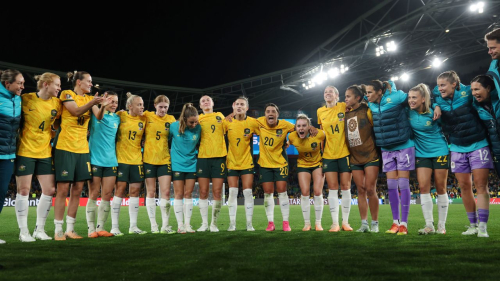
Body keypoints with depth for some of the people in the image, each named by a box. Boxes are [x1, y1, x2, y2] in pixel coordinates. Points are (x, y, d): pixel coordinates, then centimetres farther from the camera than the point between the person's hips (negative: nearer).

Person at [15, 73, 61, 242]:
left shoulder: (57, 103, 3)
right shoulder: (26, 99, -8)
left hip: (45, 153, 4)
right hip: (25, 152, -4)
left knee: (50, 190, 2)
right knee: (23, 190, 0)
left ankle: (39, 230, 17)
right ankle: (23, 232, 12)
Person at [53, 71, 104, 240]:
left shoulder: (89, 98, 14)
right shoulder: (67, 94, -1)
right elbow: (76, 111, -19)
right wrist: (92, 103, -33)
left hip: (83, 149, 6)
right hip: (65, 147, -5)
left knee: (77, 189, 5)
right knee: (63, 189, -4)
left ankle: (70, 229, 14)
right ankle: (58, 230, 5)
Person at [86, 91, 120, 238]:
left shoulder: (117, 118, 12)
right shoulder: (95, 112, -1)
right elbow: (98, 116, -25)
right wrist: (102, 106, -44)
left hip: (111, 161, 4)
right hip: (95, 159, -4)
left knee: (107, 195, 4)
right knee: (93, 195, 0)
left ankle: (100, 228, 13)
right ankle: (91, 229, 6)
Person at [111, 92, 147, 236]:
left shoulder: (144, 119, 4)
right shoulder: (121, 115, -4)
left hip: (137, 159, 4)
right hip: (121, 158, -3)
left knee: (135, 191, 4)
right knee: (120, 190, -3)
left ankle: (133, 226, 13)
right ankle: (114, 227, 6)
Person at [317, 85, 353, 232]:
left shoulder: (344, 107, -2)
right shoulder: (320, 111, 7)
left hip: (345, 152, -2)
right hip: (328, 154, 2)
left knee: (345, 187, 2)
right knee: (332, 188, 2)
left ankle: (345, 222, 11)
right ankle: (335, 223, 7)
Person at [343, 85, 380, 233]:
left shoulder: (367, 111, -7)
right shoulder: (346, 113, 9)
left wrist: (378, 149, -3)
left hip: (370, 156, -5)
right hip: (355, 158, 5)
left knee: (370, 190, -6)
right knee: (361, 190, 6)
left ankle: (375, 223, 7)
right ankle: (364, 224, 13)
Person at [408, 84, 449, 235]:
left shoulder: (433, 112, -14)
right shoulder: (409, 112, -5)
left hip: (439, 151, -3)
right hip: (422, 153, 3)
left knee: (440, 188, 3)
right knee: (423, 187, -5)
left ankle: (442, 225, 12)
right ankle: (429, 225, 1)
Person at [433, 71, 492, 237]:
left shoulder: (468, 93, -11)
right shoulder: (438, 98, -2)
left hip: (478, 145, -4)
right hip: (457, 149, 4)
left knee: (481, 185, -7)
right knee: (464, 186, 4)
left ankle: (482, 227, -7)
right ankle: (473, 225, 13)